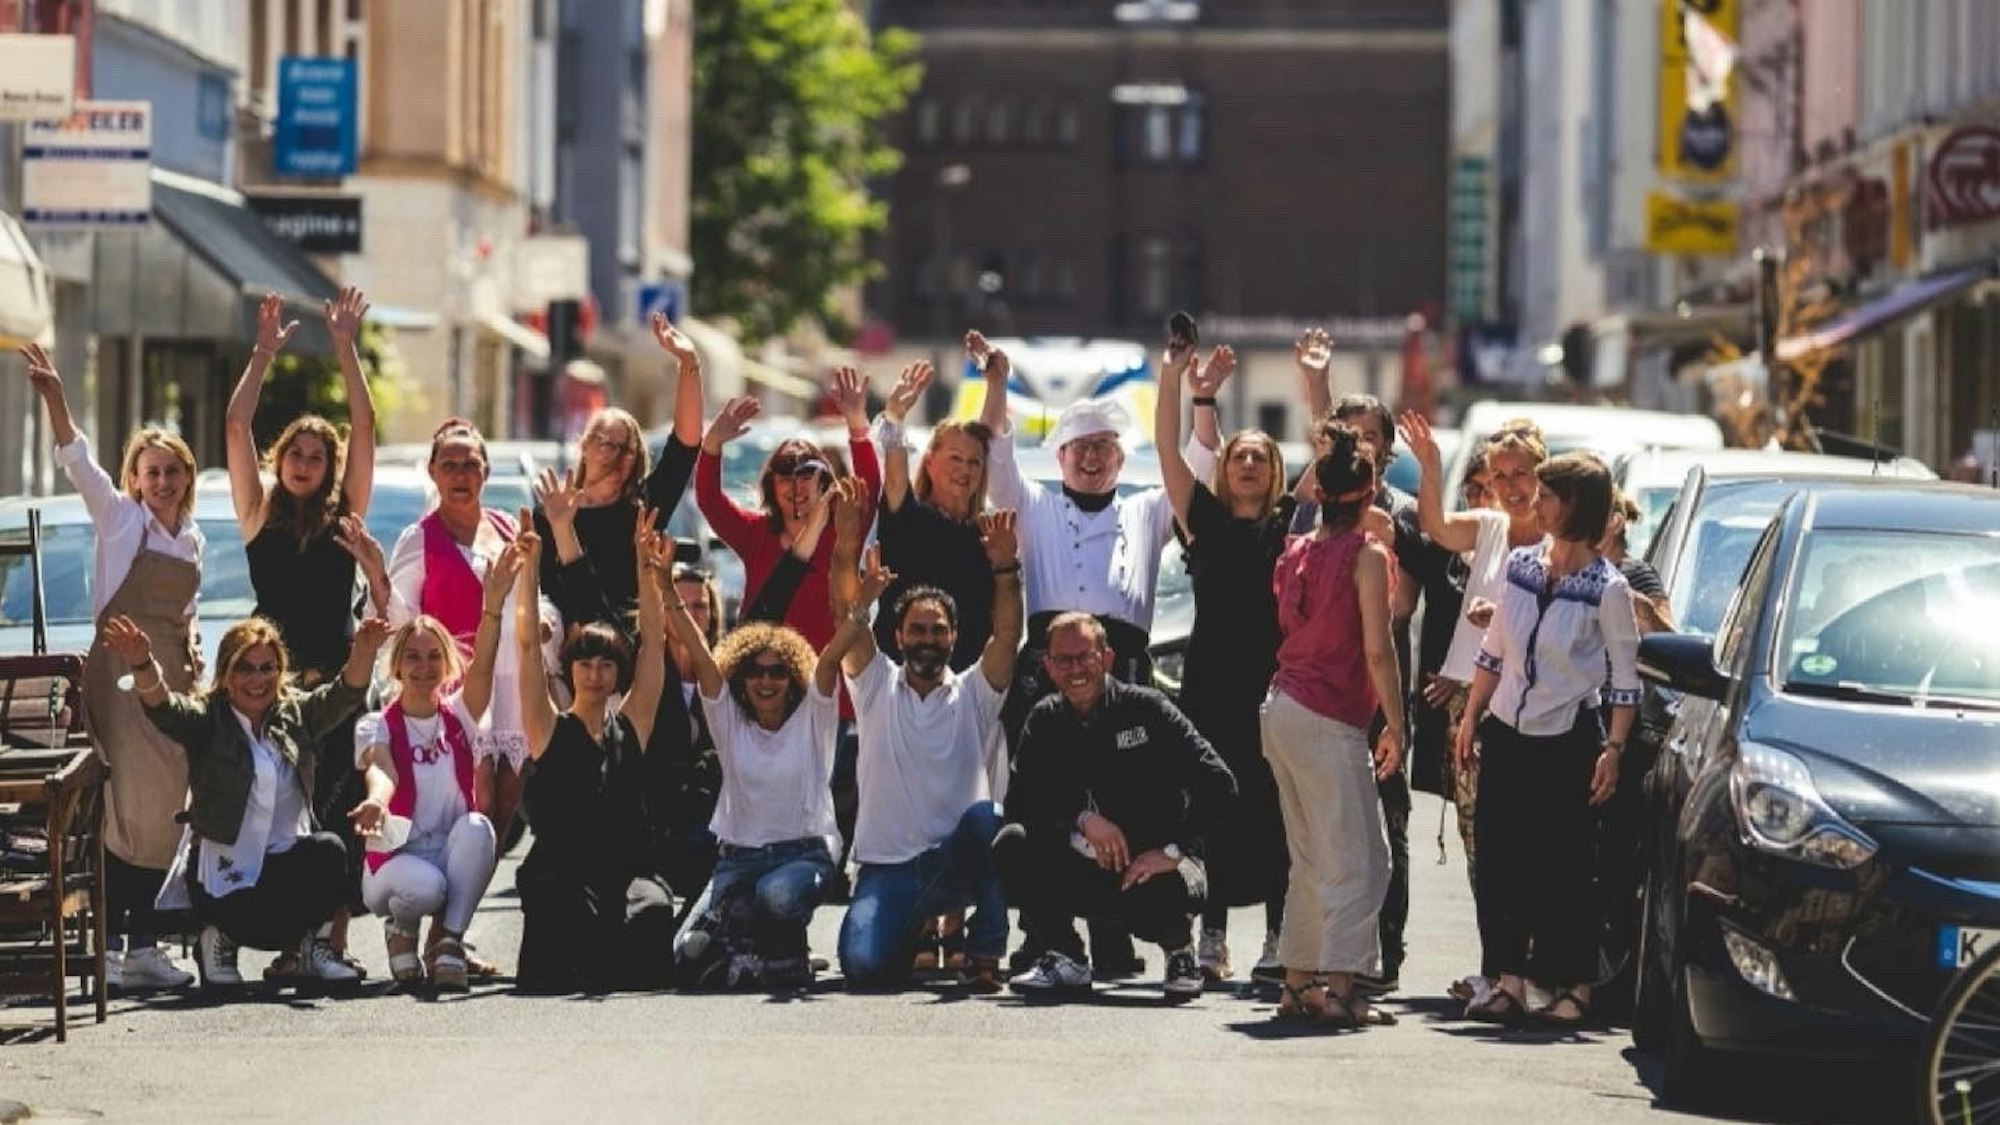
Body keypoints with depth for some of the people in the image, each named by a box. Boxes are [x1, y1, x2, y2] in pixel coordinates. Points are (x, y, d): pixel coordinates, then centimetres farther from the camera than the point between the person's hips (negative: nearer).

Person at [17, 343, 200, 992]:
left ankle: (145, 943, 11)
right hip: (121, 667, -6)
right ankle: (110, 945, -12)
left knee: (166, 809, 4)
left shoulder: (192, 539, 16)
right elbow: (77, 463, -12)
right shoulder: (119, 519, 0)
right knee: (129, 803, -13)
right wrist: (54, 400, -25)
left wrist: (191, 659, 6)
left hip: (172, 674, 6)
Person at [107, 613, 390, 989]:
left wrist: (364, 651, -28)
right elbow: (163, 707, -19)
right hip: (223, 870, -3)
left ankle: (314, 945, -5)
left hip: (287, 861, 3)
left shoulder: (296, 714, 10)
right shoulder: (206, 719, 0)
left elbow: (344, 695, -6)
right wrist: (142, 665, -42)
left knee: (328, 851, -30)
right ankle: (219, 936, 7)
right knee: (262, 926, -30)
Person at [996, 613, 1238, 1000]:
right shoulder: (1045, 721, 4)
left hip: (1154, 867, -3)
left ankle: (1180, 952, 2)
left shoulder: (1146, 709, -7)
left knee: (1167, 894, -39)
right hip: (1084, 873, 3)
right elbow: (1018, 801, -7)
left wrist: (1173, 851, -22)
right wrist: (1083, 819, -22)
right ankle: (1067, 960, -3)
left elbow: (1218, 784, -14)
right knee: (1011, 845, -21)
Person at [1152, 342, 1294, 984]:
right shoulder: (1205, 519, 11)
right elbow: (1167, 450, 5)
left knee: (1274, 812, -1)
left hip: (1277, 687, -1)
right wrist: (1173, 376, -4)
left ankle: (1280, 938, 2)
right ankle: (1212, 938, 4)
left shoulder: (1291, 524, 10)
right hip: (1212, 685, 1)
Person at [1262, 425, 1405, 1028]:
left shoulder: (1296, 552, 10)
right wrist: (1396, 724, -7)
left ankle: (1298, 981, 13)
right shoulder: (1366, 555, -10)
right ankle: (1341, 984, -14)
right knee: (1358, 859, -6)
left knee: (1310, 860, 14)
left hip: (1283, 709, 8)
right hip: (1330, 719, -8)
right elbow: (1377, 650, -13)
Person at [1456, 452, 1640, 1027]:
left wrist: (1612, 749, -11)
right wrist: (1470, 717, 12)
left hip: (1568, 741, -5)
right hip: (1507, 735, 5)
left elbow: (1625, 678, -6)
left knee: (1562, 866, -1)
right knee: (1499, 860, 2)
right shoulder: (1520, 565, 6)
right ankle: (1512, 981, 8)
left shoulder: (1607, 588, -9)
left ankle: (1575, 986, 8)